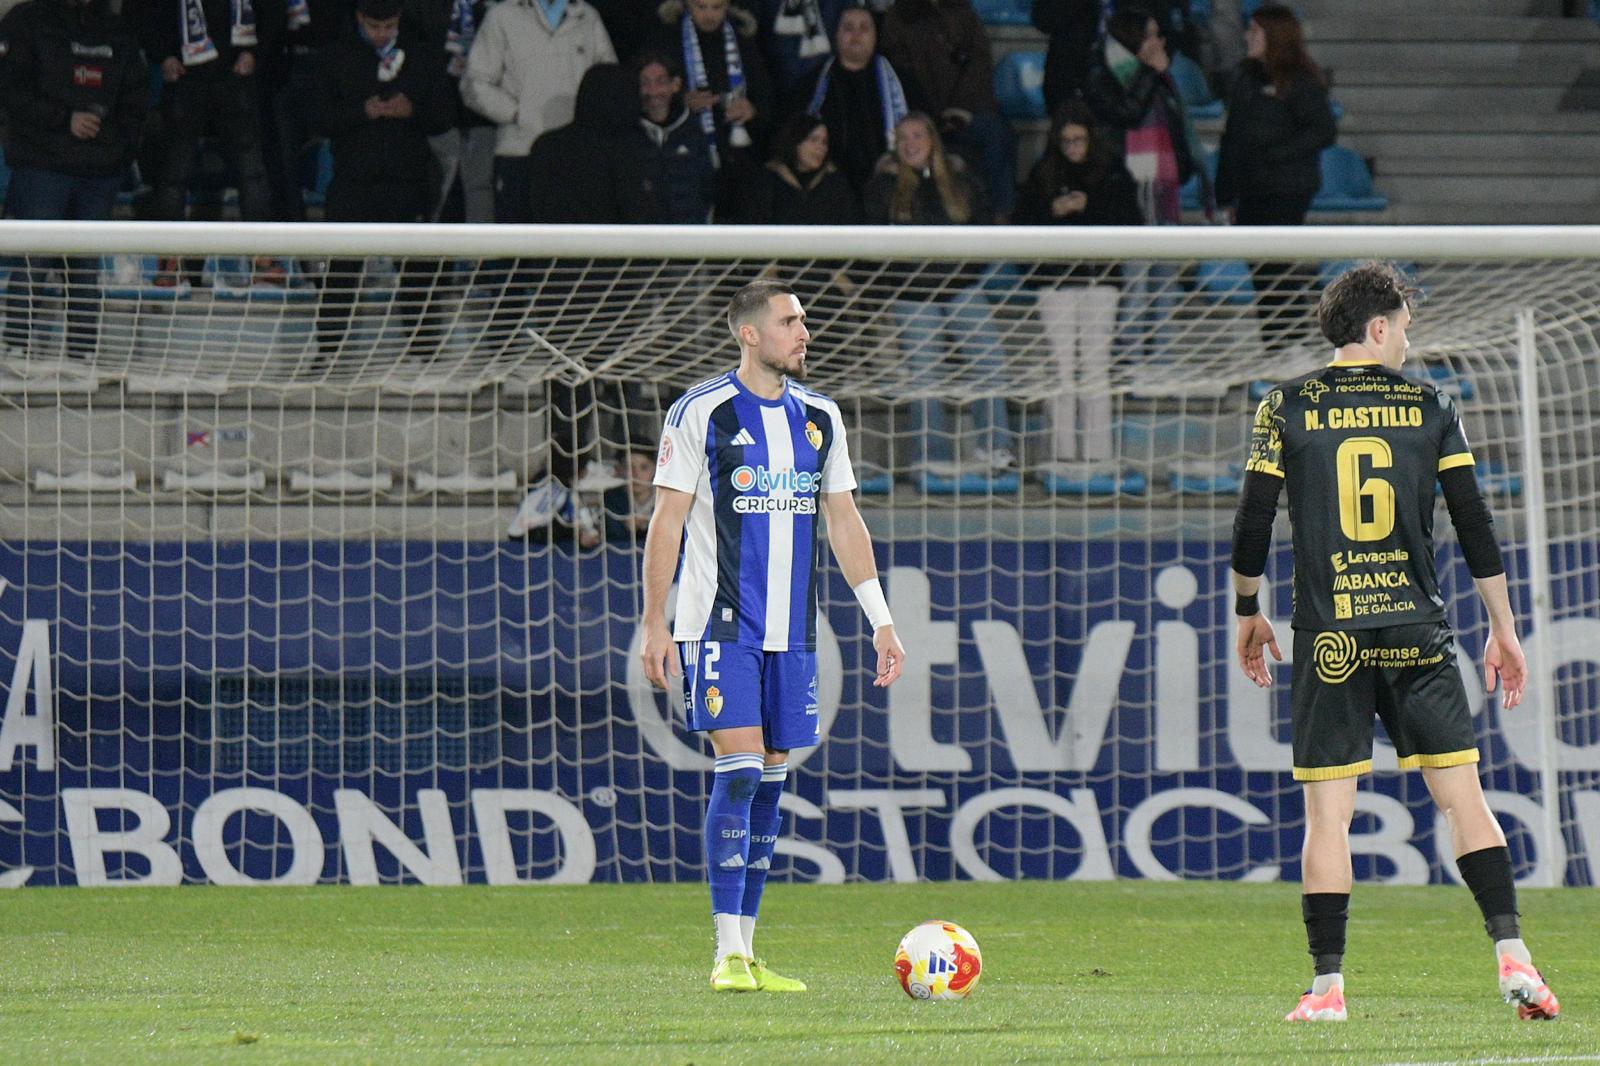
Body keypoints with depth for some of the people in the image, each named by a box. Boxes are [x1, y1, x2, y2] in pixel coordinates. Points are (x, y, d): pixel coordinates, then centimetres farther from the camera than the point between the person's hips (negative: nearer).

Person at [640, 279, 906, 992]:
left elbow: (843, 520, 16)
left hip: (792, 631, 6)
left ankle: (746, 952, 10)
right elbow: (667, 521, -4)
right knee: (739, 772, -14)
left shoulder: (820, 418, 11)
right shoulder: (701, 413, -4)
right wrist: (654, 626, -8)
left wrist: (880, 619, 11)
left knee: (770, 779, 5)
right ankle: (728, 953, -14)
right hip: (720, 626, -6)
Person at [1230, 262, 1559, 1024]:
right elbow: (1475, 527, 4)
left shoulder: (1287, 410, 2)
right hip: (1418, 633, 0)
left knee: (1327, 813, 2)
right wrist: (1503, 630, 12)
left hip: (1328, 638, 0)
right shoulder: (1429, 409, 4)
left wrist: (1248, 614, 19)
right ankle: (1512, 955, -8)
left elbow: (1252, 524, 3)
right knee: (1462, 795, 4)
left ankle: (1327, 987, -1)